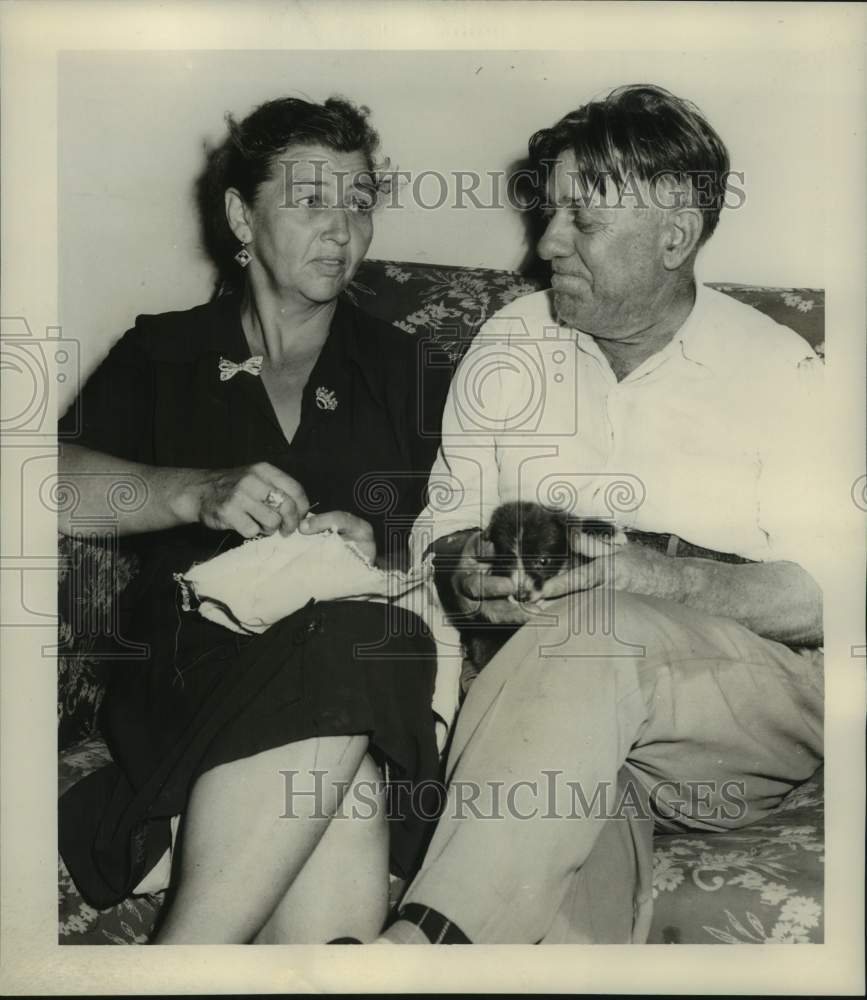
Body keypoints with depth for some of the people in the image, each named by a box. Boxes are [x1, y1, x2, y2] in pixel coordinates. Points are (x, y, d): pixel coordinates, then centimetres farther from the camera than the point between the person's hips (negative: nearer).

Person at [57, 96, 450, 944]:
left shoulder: (396, 369, 21)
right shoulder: (162, 355, 18)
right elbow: (63, 484, 0)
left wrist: (378, 552, -8)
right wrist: (197, 492, -18)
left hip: (364, 662, 2)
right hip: (193, 673, -1)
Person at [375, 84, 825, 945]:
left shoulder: (777, 370, 1)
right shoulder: (509, 345, 10)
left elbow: (823, 594, -7)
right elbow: (444, 530, 12)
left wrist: (656, 574, -23)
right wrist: (467, 574, -13)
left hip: (753, 693, -2)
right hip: (553, 685, 2)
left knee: (594, 637, -35)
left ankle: (420, 940, -35)